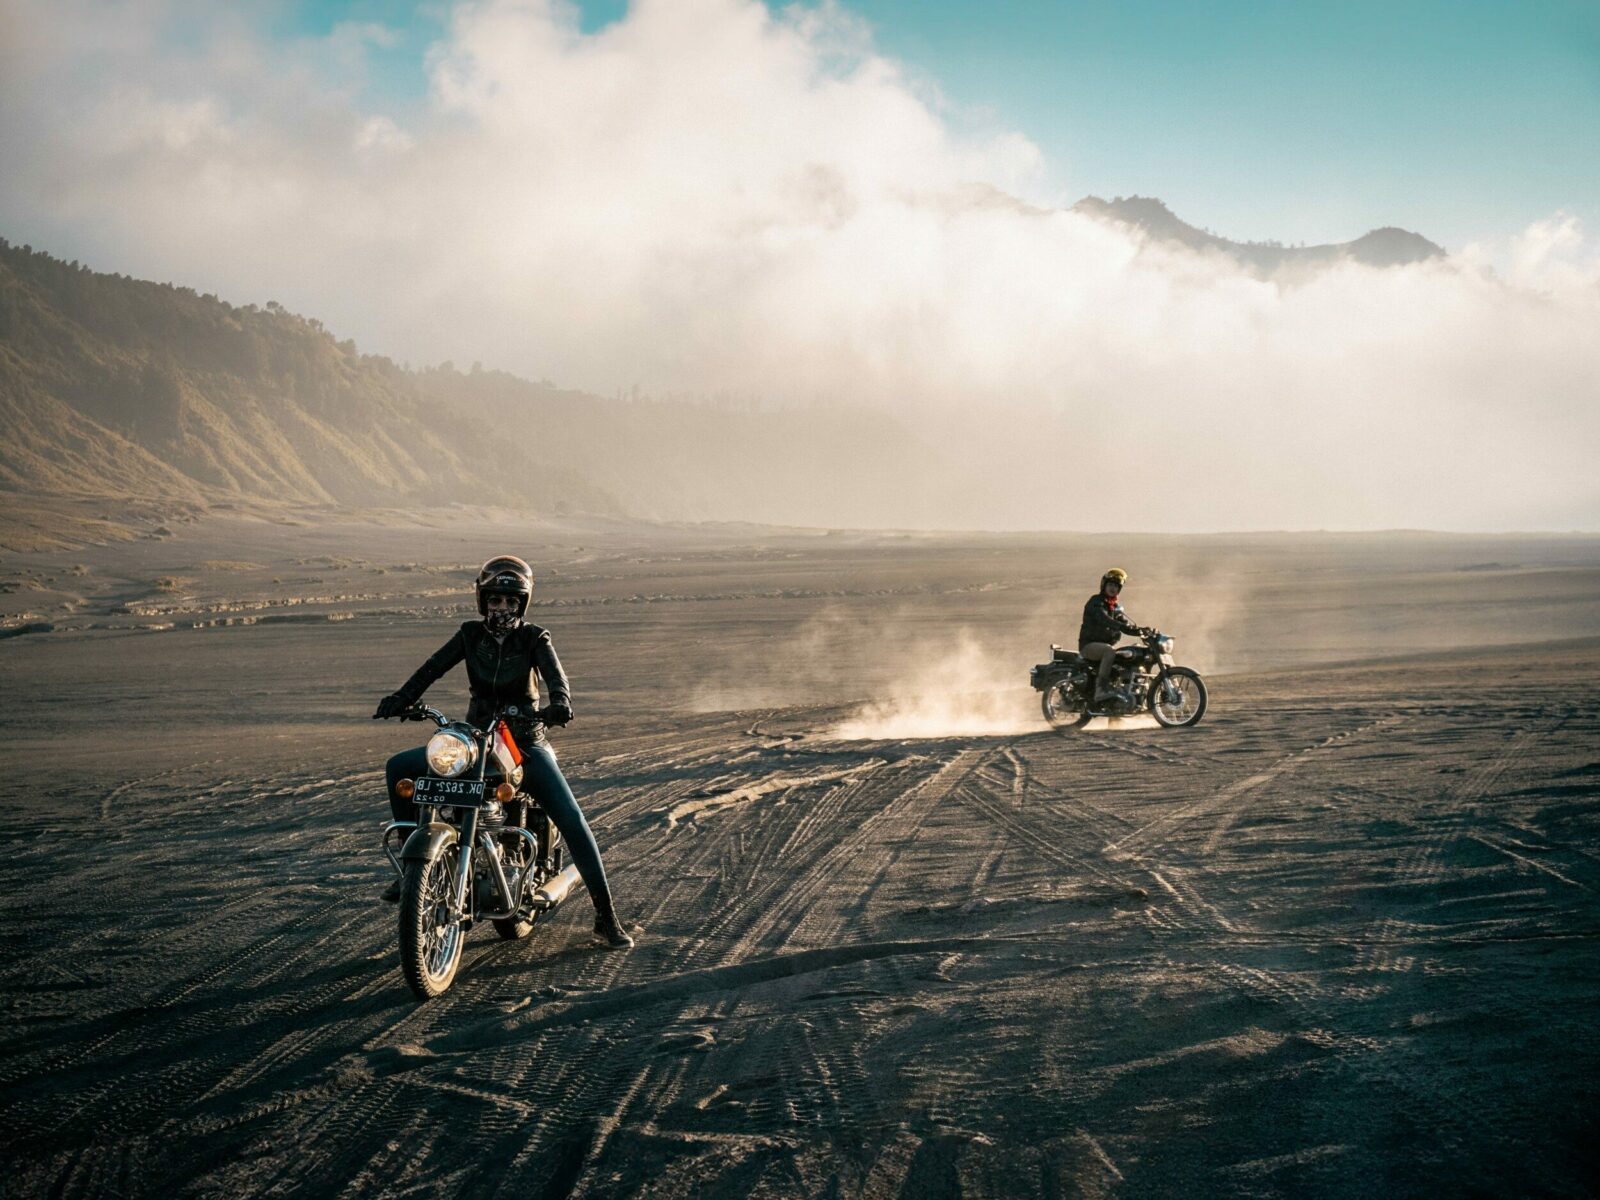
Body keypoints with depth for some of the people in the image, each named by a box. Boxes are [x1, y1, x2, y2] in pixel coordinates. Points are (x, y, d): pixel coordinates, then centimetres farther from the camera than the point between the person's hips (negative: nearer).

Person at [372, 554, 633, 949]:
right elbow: (432, 667, -11)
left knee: (571, 820, -18)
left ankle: (606, 915, -11)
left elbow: (555, 675, -23)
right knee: (400, 767, -12)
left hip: (525, 741, -3)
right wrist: (401, 698, -29)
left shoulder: (534, 639, -5)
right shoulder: (470, 635, 3)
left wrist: (560, 703, -47)